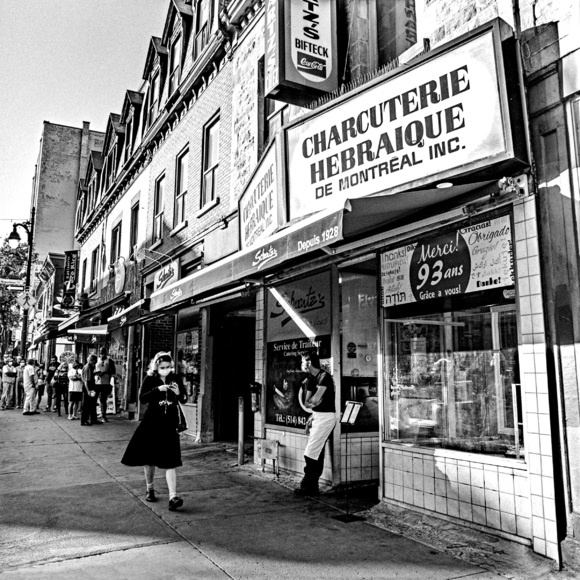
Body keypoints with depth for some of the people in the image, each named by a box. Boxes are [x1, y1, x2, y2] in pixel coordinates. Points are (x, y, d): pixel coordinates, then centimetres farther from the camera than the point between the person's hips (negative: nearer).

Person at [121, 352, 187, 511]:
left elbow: (184, 399, 4)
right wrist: (157, 389, -27)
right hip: (152, 423, 0)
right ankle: (149, 489, 37)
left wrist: (178, 393, -17)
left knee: (170, 461, -8)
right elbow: (142, 398, -15)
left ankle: (173, 497, -12)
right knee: (149, 458, 14)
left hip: (169, 424, 0)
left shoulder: (175, 379, 1)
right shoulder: (150, 379, -4)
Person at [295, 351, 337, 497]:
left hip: (326, 417, -9)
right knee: (317, 453, 12)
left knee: (310, 453, -8)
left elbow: (315, 400, -23)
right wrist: (313, 416, -2)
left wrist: (310, 402, -4)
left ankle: (307, 486, 1)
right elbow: (306, 403, 12)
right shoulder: (311, 379, 12)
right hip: (317, 416, 9)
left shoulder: (324, 377, -16)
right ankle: (312, 487, 18)